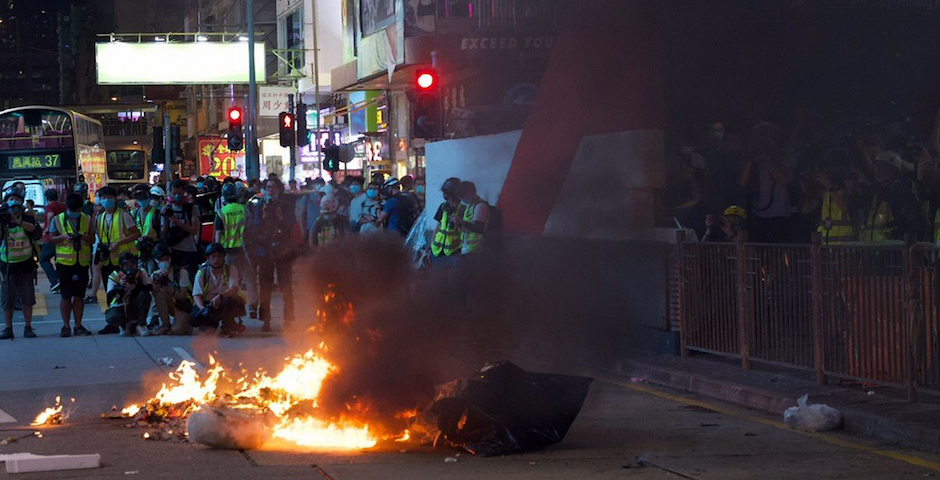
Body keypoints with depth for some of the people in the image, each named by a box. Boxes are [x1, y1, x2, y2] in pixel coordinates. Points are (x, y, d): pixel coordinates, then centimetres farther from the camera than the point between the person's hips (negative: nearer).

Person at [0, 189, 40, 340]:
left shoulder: (27, 218, 0)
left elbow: (33, 228, -23)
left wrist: (17, 221, -37)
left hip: (25, 264, 0)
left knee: (27, 299, 3)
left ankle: (28, 327, 10)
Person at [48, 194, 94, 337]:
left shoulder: (87, 220, 7)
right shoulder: (58, 220, 2)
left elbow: (93, 239, 12)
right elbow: (50, 239, 3)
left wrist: (87, 237, -11)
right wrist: (63, 237, -15)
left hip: (82, 262, 2)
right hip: (65, 262, -2)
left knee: (79, 295, 5)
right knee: (66, 295, 0)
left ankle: (78, 325, 12)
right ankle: (66, 326, 6)